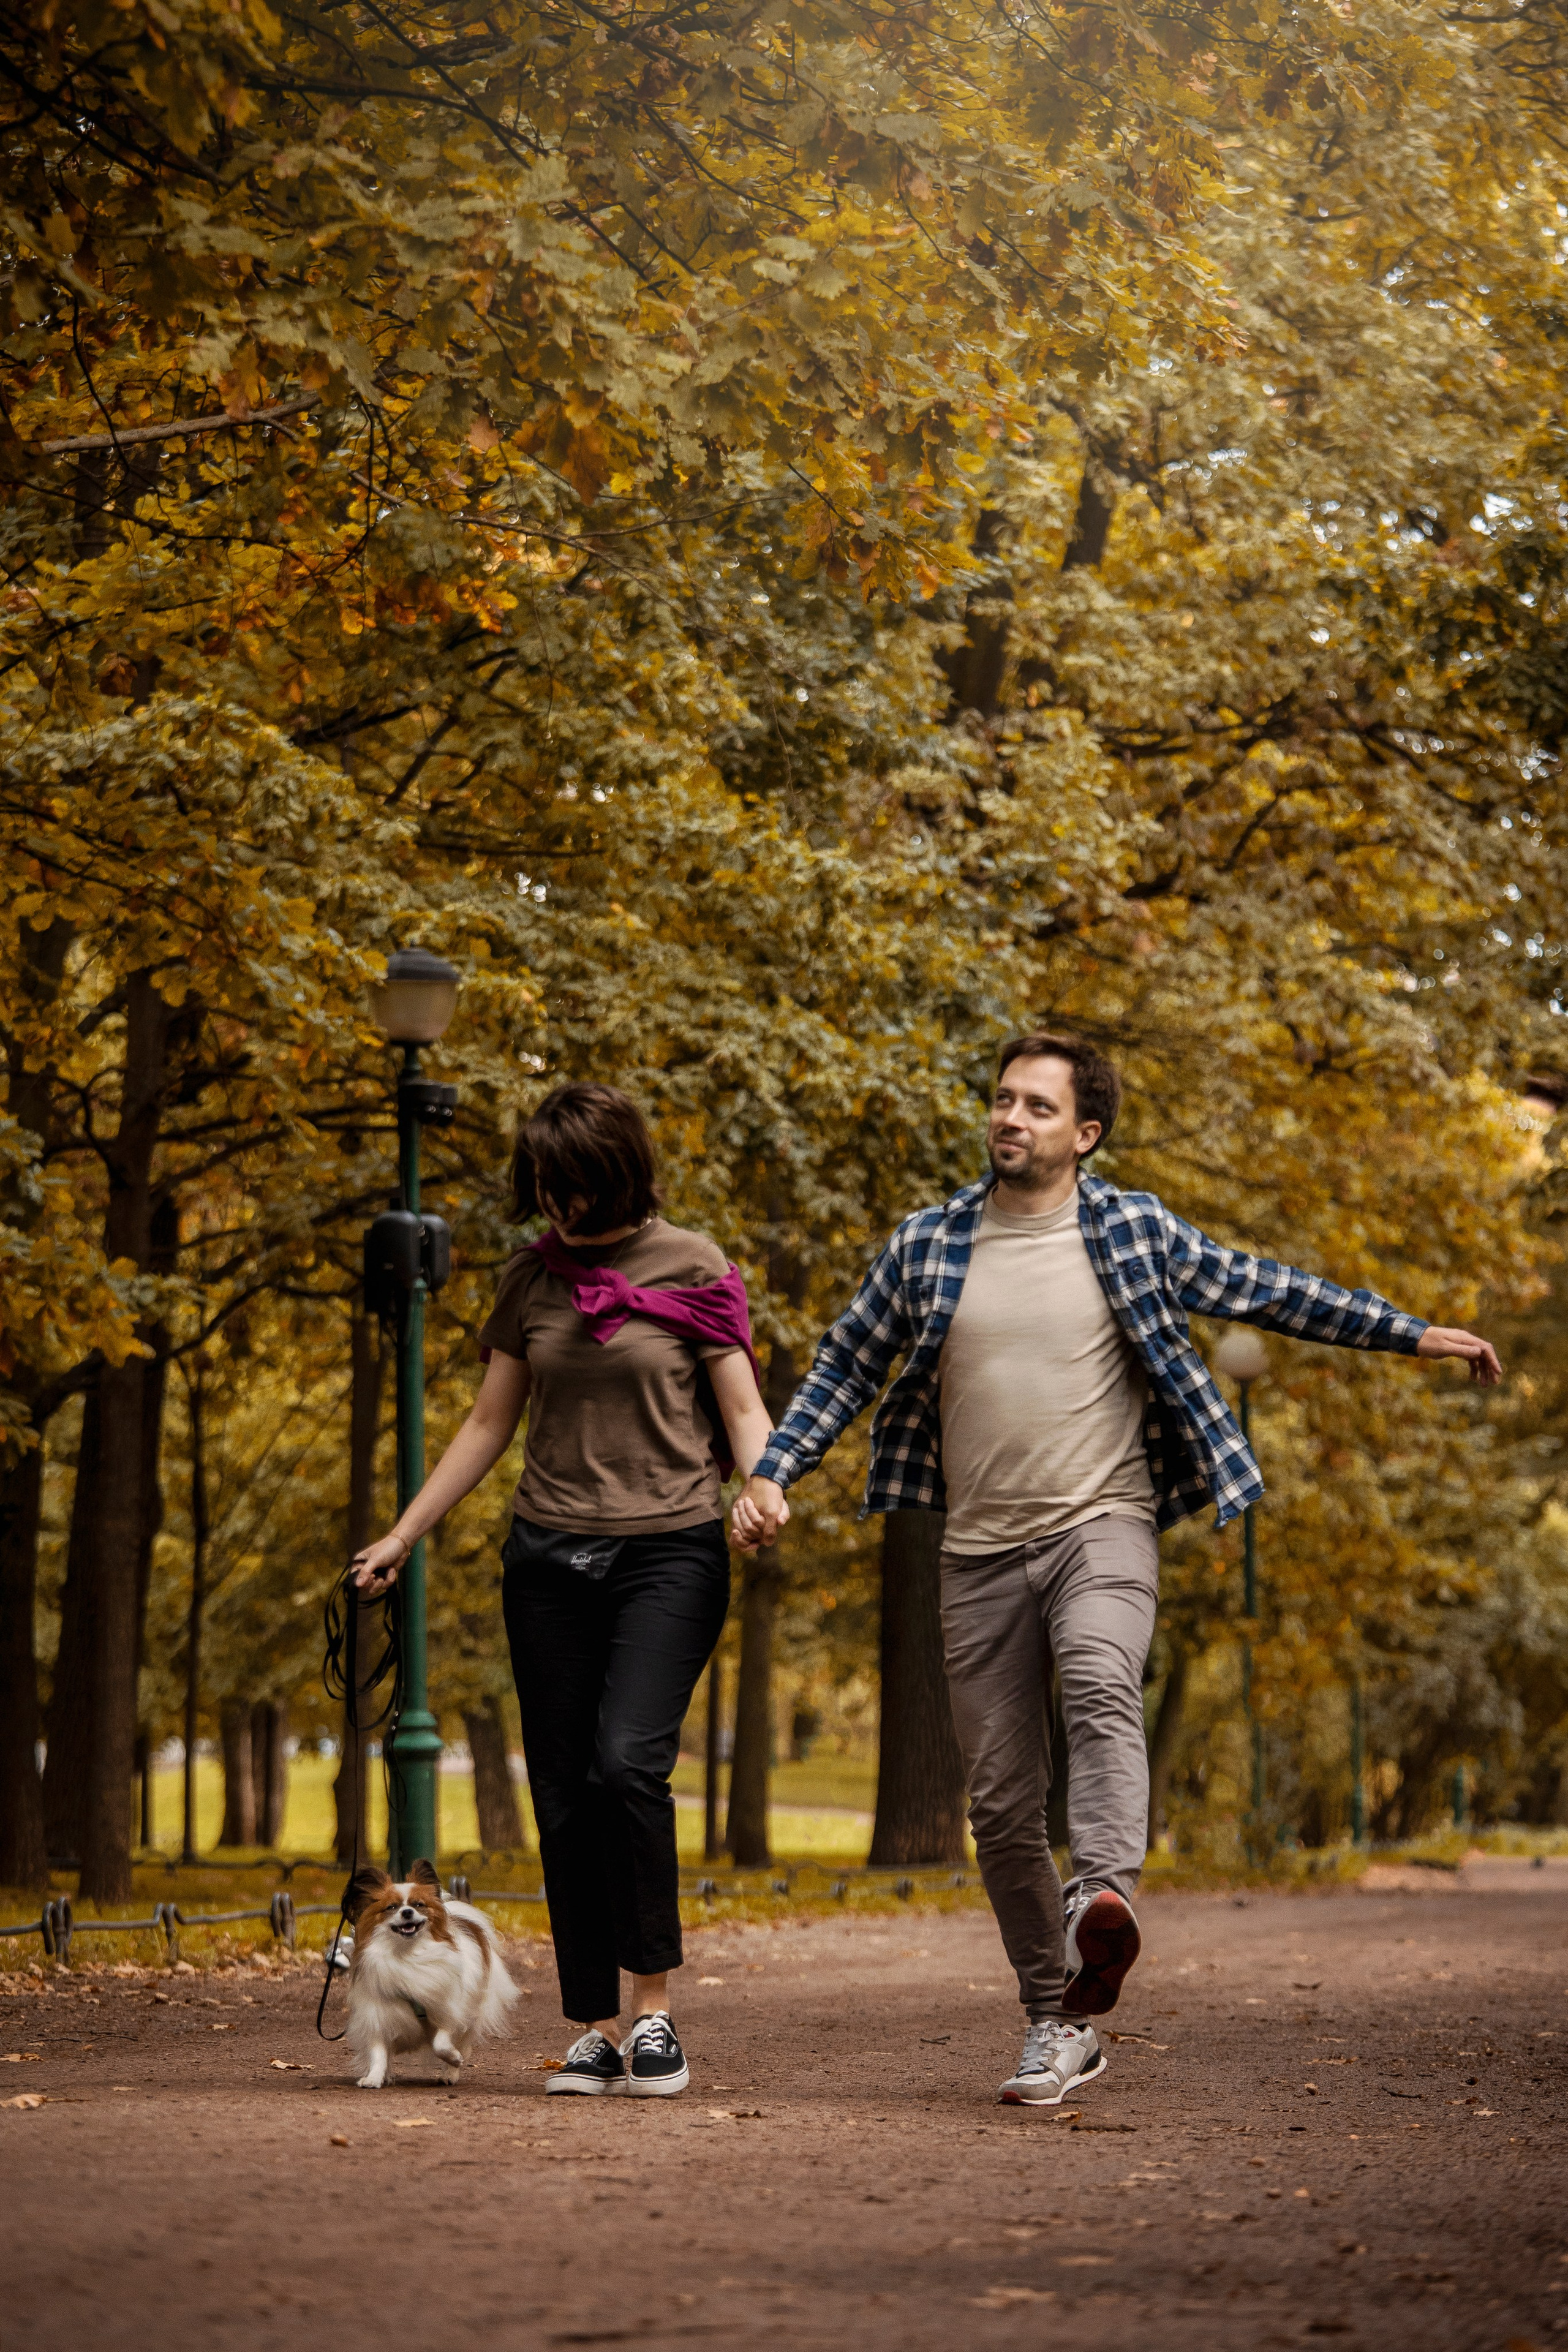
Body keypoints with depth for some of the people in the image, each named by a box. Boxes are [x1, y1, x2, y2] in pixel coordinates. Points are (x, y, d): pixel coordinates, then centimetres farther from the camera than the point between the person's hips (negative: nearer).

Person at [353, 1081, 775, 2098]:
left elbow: (743, 1411, 0)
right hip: (550, 1555, 5)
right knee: (564, 1797, 2)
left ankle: (656, 2006, -9)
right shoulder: (535, 1277, 9)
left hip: (667, 1551, -4)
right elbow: (490, 1424, 16)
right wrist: (402, 1535, 14)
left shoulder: (692, 1268, -2)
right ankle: (597, 2032, 8)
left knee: (628, 1762, -22)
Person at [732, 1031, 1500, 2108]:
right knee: (1002, 1804, 4)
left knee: (1101, 1687, -35)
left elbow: (1270, 1292, 9)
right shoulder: (929, 1243, 6)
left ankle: (1103, 1901, -53)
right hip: (982, 1552, 3)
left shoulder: (1137, 1232, 3)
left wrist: (1415, 1334, 8)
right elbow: (846, 1366, 12)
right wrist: (772, 1474, 2)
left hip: (1102, 1526, -2)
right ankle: (1060, 2026, 17)